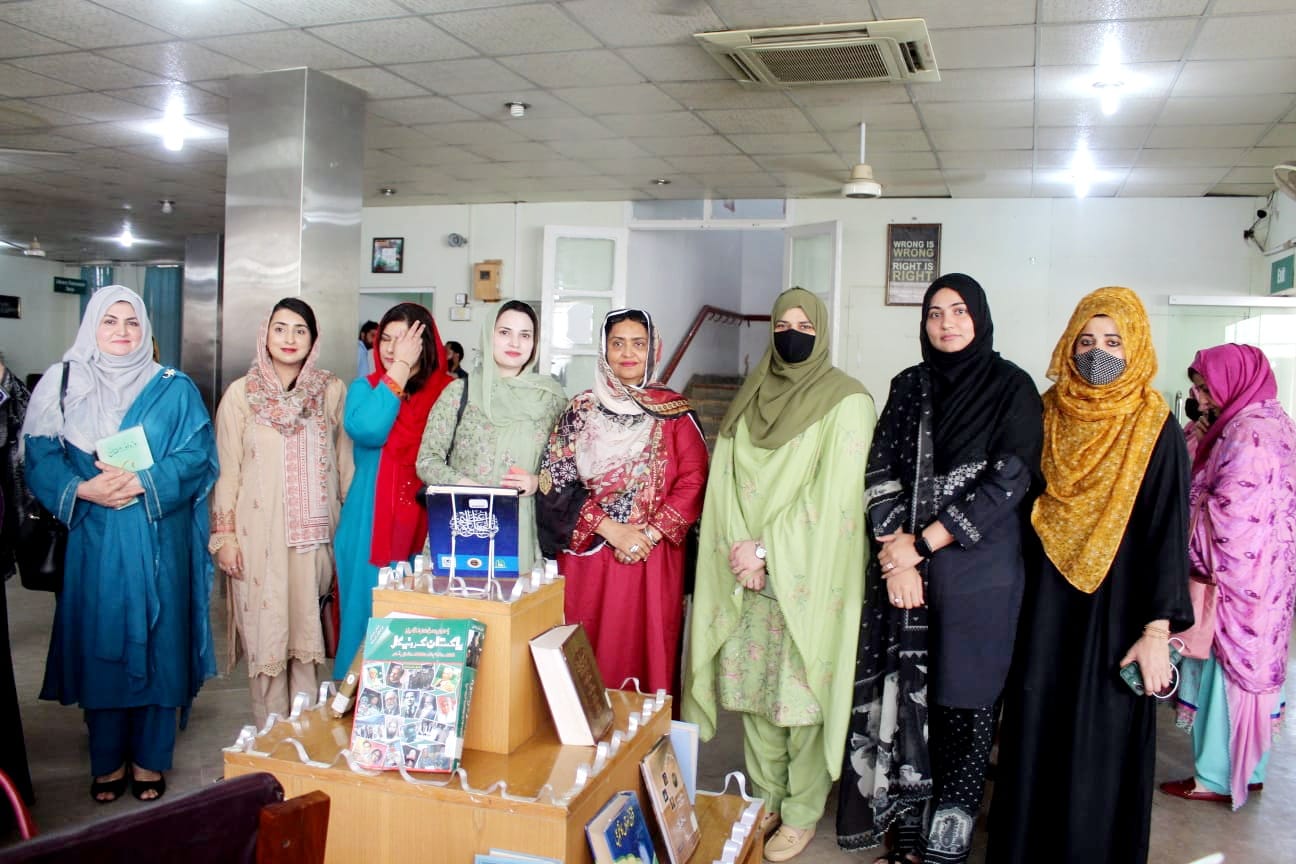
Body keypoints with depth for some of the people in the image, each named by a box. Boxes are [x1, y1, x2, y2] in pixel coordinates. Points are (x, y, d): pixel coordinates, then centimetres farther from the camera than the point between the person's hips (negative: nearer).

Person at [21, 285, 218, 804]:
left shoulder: (175, 390, 2)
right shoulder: (65, 386, 6)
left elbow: (199, 457, -4)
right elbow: (40, 458, 1)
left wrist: (142, 483, -17)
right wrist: (84, 490, -16)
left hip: (158, 542, -1)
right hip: (94, 542, 1)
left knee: (155, 642, 5)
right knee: (99, 644, 7)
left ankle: (149, 758, 20)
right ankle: (107, 760, 23)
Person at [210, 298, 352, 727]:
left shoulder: (332, 391, 4)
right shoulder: (242, 393, 2)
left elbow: (345, 460, 8)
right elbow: (226, 468, 3)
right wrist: (224, 534, -1)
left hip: (314, 531, 1)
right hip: (259, 534, -1)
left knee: (306, 628, 6)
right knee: (265, 631, 2)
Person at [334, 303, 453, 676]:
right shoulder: (365, 388, 4)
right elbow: (368, 431, -19)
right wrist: (398, 369, -16)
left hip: (427, 529, 0)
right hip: (371, 528, 0)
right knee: (367, 620, 6)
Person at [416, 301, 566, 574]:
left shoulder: (551, 396, 6)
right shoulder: (460, 391, 3)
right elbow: (427, 462, 2)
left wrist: (538, 481, -8)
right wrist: (470, 487, -12)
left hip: (524, 531, 1)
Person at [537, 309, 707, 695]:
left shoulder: (675, 412, 4)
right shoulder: (581, 410, 5)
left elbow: (693, 481, -3)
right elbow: (557, 482, -1)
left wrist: (652, 533, -13)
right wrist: (610, 529, -12)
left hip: (654, 558, 0)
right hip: (588, 553, 1)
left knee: (648, 648, 3)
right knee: (587, 654, 3)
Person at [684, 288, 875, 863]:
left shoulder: (847, 400, -6)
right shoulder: (751, 399, 10)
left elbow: (834, 495, -13)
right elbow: (725, 481, 6)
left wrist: (767, 550, -15)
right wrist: (741, 550, -9)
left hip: (808, 575, -5)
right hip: (748, 575, 5)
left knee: (802, 692, 1)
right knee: (753, 686, 10)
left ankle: (802, 814, 18)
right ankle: (766, 798, 27)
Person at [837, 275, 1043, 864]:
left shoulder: (1012, 388, -1)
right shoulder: (909, 387, 10)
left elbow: (1009, 481, -10)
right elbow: (880, 472, 4)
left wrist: (922, 542, -12)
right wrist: (897, 556, -9)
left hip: (978, 574, -3)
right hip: (903, 567, 3)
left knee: (962, 707, 2)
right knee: (905, 700, 6)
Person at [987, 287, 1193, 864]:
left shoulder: (1155, 428, -6)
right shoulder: (1049, 413, 4)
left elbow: (1168, 531, -9)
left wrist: (1157, 630, -13)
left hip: (1114, 601, -3)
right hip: (1047, 599, 3)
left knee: (1101, 741, 3)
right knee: (1036, 729, 8)